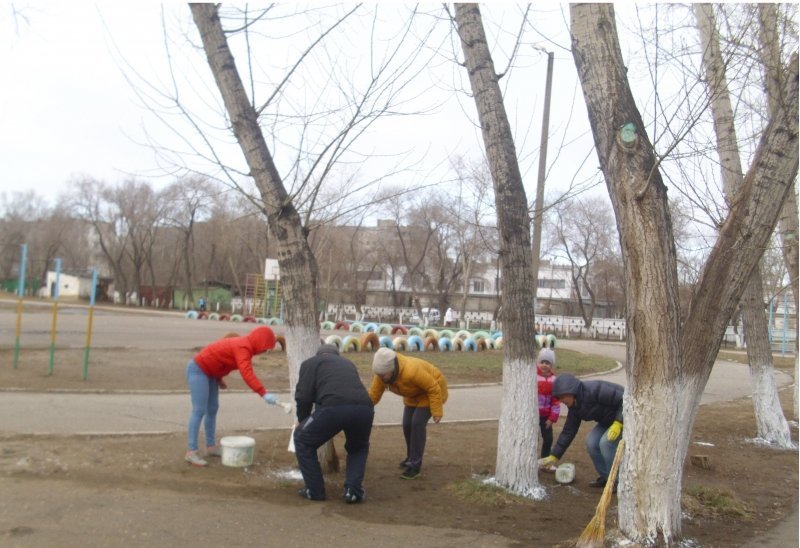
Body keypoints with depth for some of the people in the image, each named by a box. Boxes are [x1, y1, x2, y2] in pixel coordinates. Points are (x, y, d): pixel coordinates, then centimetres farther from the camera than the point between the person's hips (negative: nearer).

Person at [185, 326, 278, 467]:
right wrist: (264, 394, -43)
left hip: (208, 372, 11)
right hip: (198, 370, -11)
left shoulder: (243, 345, 7)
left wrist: (219, 378, 9)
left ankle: (211, 446, 20)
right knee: (199, 410, -13)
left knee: (212, 409, 12)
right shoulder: (243, 348, -24)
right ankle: (192, 452, -11)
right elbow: (247, 374, -38)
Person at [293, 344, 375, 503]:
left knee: (303, 440, 23)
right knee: (358, 448, 35)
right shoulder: (348, 363, 39)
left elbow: (303, 396, 12)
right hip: (364, 408, 4)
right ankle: (353, 490, 19)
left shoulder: (311, 362, 25)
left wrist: (302, 420, 31)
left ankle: (315, 491, 23)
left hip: (333, 408, -4)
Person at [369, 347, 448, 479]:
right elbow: (373, 395, -15)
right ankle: (412, 457, 27)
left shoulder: (411, 371, -41)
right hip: (414, 394, 7)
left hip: (432, 390, -7)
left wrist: (437, 411, -24)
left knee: (417, 423, -16)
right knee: (407, 424, 4)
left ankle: (415, 465, -9)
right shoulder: (382, 373, -21)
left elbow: (433, 388, -30)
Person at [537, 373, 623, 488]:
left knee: (606, 442, -23)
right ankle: (605, 477, 10)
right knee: (591, 442, -6)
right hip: (608, 419, 8)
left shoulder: (595, 390, -32)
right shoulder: (575, 406, -5)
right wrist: (554, 456, 0)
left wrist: (618, 423, -37)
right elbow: (568, 432, 0)